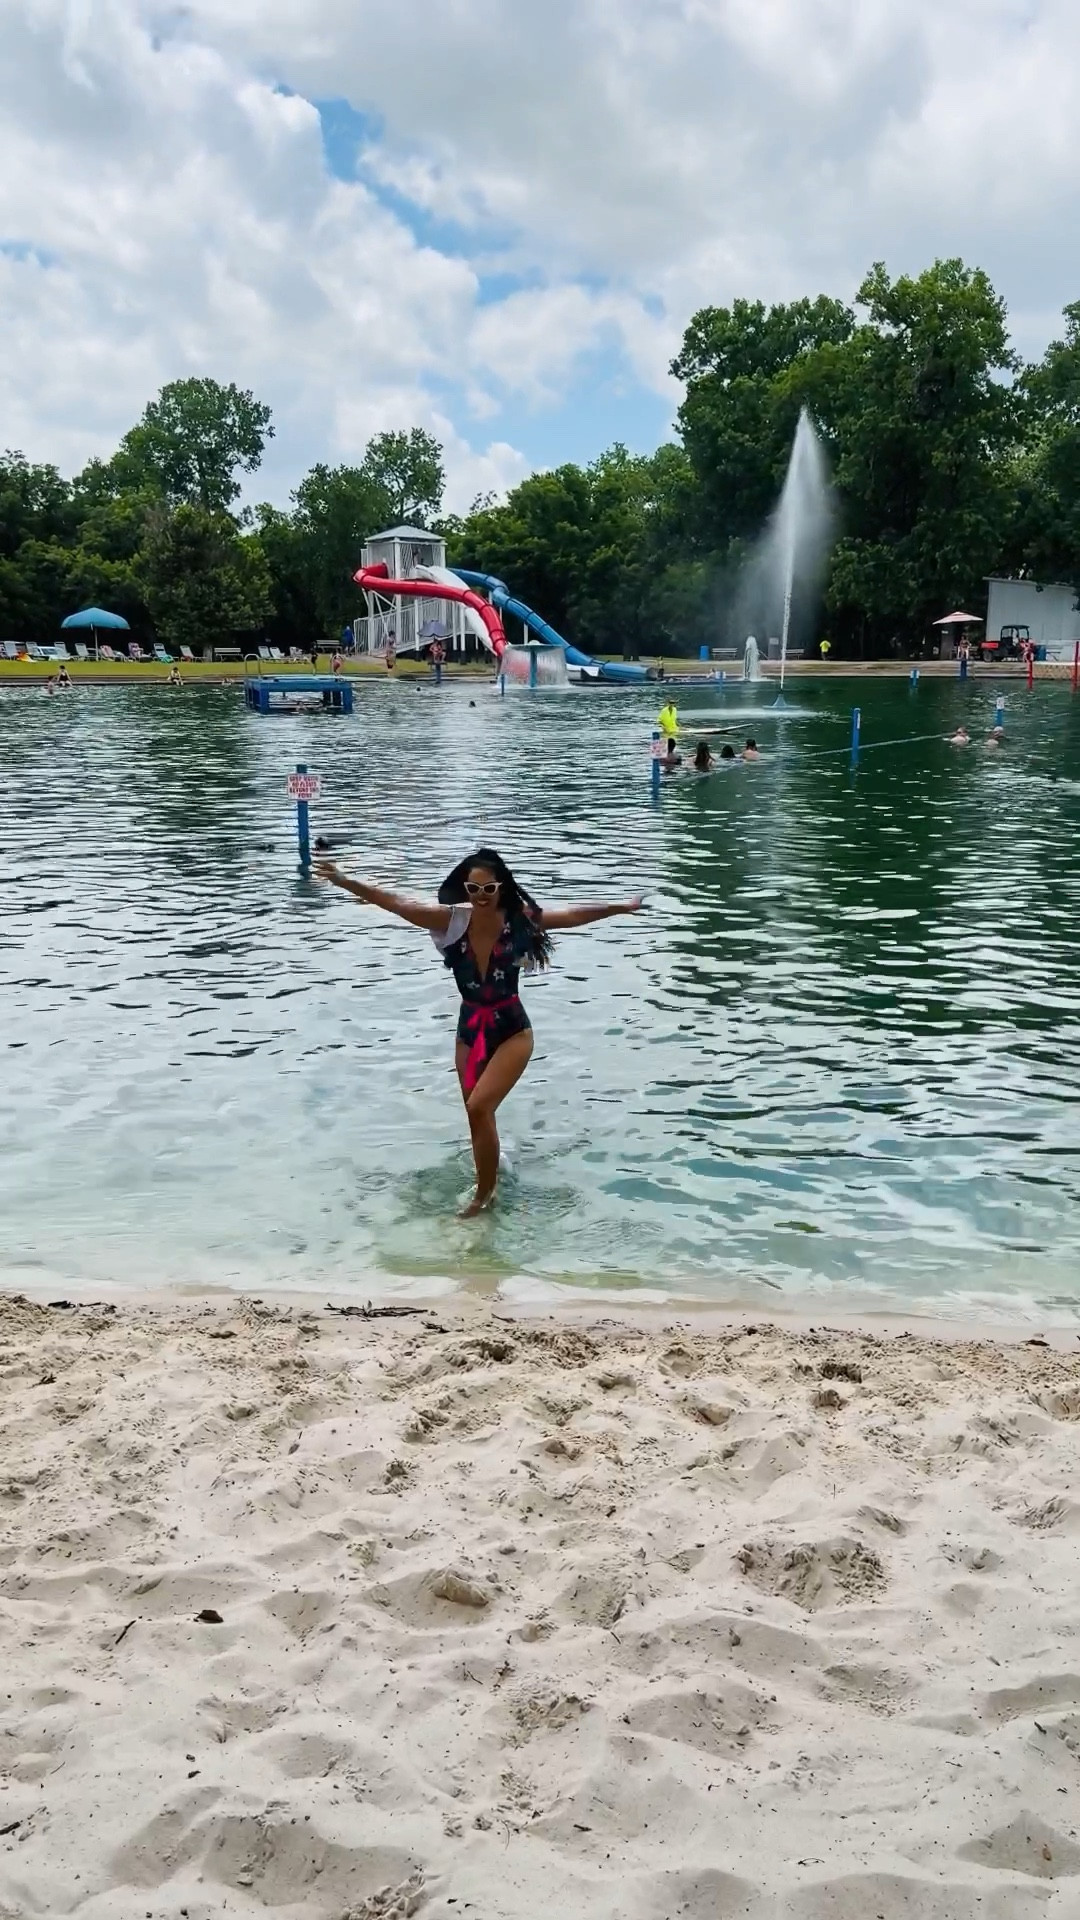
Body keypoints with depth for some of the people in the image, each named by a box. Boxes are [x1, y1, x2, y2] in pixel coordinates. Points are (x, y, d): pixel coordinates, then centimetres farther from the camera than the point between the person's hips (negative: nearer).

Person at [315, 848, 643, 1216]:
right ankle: (486, 1190, 35)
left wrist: (620, 907, -1)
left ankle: (484, 1194, -2)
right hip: (469, 1031, 4)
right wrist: (344, 882, -17)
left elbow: (573, 915, -4)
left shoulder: (519, 920, -13)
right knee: (479, 1116, 14)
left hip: (511, 1031, -4)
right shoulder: (452, 920, -10)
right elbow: (396, 903, -12)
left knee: (479, 1108, -18)